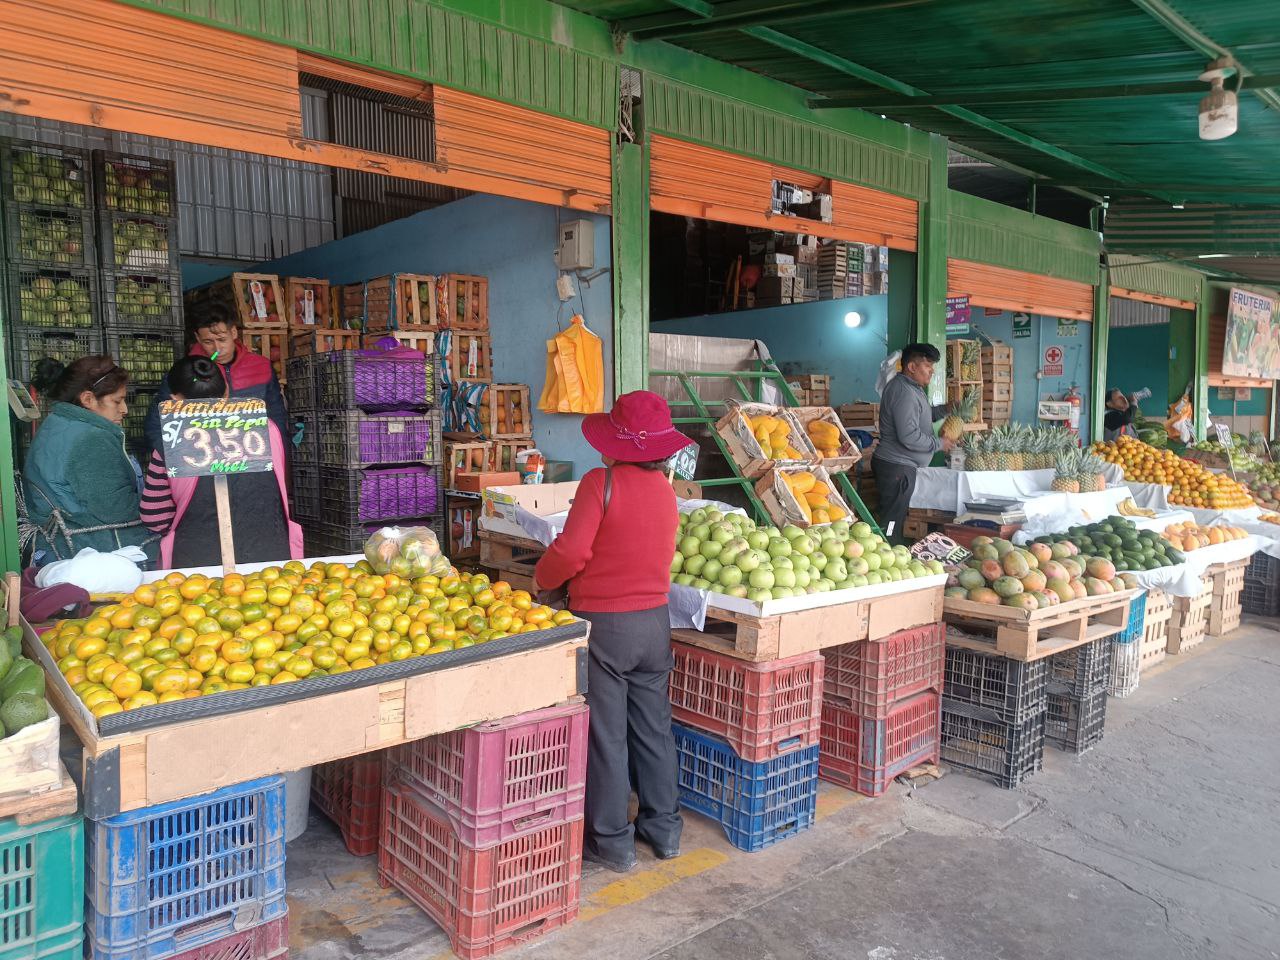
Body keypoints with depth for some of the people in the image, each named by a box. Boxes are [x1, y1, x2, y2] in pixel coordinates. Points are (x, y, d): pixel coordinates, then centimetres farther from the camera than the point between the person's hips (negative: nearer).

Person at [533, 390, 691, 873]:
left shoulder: (601, 482, -16)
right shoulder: (665, 488, 4)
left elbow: (572, 552, -20)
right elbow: (658, 554, 9)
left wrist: (541, 577, -2)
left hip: (604, 624, -6)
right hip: (655, 620, 6)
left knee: (605, 734, 6)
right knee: (654, 727, 17)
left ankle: (612, 841, 18)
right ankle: (663, 828, 30)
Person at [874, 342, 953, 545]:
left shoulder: (912, 387, 14)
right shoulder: (904, 391, -20)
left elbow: (919, 416, 27)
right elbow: (909, 436, -26)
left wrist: (945, 409, 12)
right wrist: (939, 443, -12)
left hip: (899, 465, 11)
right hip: (896, 467, -11)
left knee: (897, 520, 16)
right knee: (891, 522, -6)